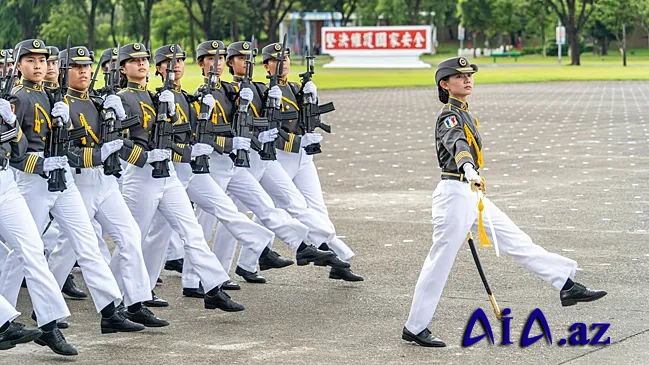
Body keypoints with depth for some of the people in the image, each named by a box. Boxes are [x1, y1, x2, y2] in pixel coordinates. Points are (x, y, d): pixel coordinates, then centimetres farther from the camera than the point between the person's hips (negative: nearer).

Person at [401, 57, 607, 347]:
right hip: (454, 193, -9)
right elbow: (457, 145, -35)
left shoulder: (464, 114, 17)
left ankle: (566, 284, 9)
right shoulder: (449, 116, -13)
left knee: (517, 242, 7)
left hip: (472, 196, 9)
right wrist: (469, 170, -56)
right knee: (440, 262, -5)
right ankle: (414, 329, 2)